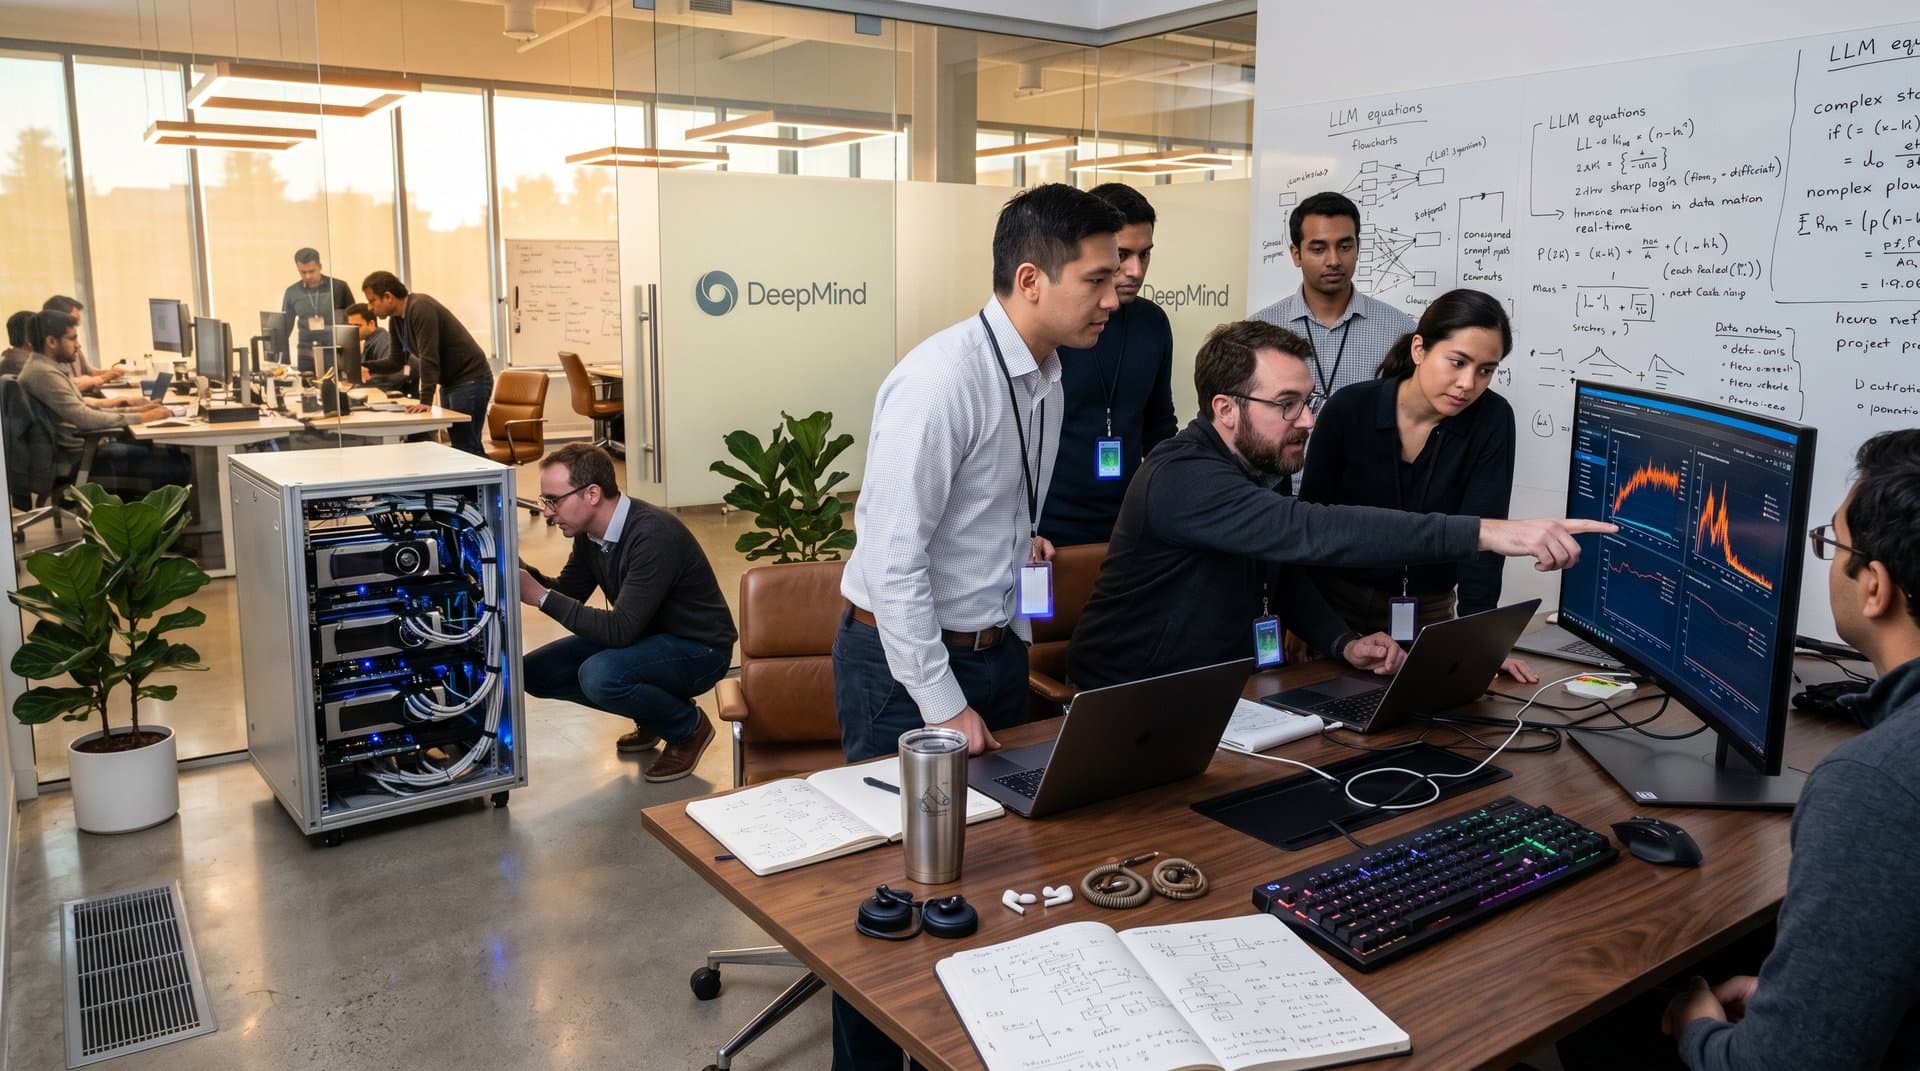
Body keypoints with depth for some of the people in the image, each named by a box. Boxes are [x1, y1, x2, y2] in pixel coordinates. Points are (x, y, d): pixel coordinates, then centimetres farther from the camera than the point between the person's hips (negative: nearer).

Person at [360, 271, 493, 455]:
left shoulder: (421, 308, -20)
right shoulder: (397, 319, 9)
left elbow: (429, 358, -26)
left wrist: (426, 401, -29)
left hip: (470, 379, -10)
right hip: (450, 382, 10)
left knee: (466, 448, -13)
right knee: (458, 445, 8)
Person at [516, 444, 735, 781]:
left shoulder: (654, 536, -30)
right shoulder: (590, 532, -4)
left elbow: (619, 630, -33)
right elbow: (568, 592, 8)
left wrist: (540, 597, -29)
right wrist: (517, 571, -10)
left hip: (697, 649, -9)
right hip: (645, 635, 9)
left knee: (599, 676, -33)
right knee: (535, 672, 0)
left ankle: (688, 727, -5)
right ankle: (652, 715, 15)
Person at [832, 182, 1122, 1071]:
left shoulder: (1047, 375, 4)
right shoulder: (943, 379, -23)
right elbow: (891, 557, -24)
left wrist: (1024, 542, 3)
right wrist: (942, 704, -21)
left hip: (998, 649, 8)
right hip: (906, 659, -8)